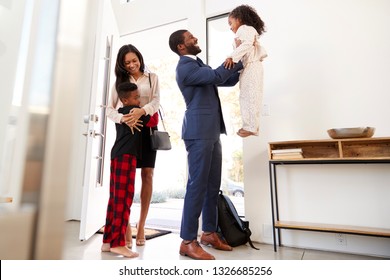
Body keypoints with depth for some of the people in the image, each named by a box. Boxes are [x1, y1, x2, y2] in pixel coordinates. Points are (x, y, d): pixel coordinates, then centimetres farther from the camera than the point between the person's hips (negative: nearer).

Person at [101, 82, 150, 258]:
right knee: (124, 199, -7)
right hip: (126, 156, -9)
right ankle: (118, 243, -3)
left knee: (115, 199, 10)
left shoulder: (120, 112, 21)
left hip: (117, 155, 9)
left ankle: (108, 241, 16)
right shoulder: (135, 110, -3)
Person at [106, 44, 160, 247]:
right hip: (127, 129, 1)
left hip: (147, 129, 0)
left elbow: (156, 102, -2)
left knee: (147, 173, -3)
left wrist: (142, 111, -24)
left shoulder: (152, 78, 13)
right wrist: (124, 118, -18)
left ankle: (141, 225, 6)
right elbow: (110, 109, 5)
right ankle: (125, 226, 2)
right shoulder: (120, 80, 13)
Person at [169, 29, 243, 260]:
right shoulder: (185, 66, -6)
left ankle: (209, 232, 22)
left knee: (213, 184, 10)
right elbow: (217, 76, -17)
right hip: (199, 132, -9)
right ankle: (188, 241, 3)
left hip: (212, 131, 9)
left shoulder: (199, 65, 25)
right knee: (197, 184, -8)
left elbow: (228, 80, 25)